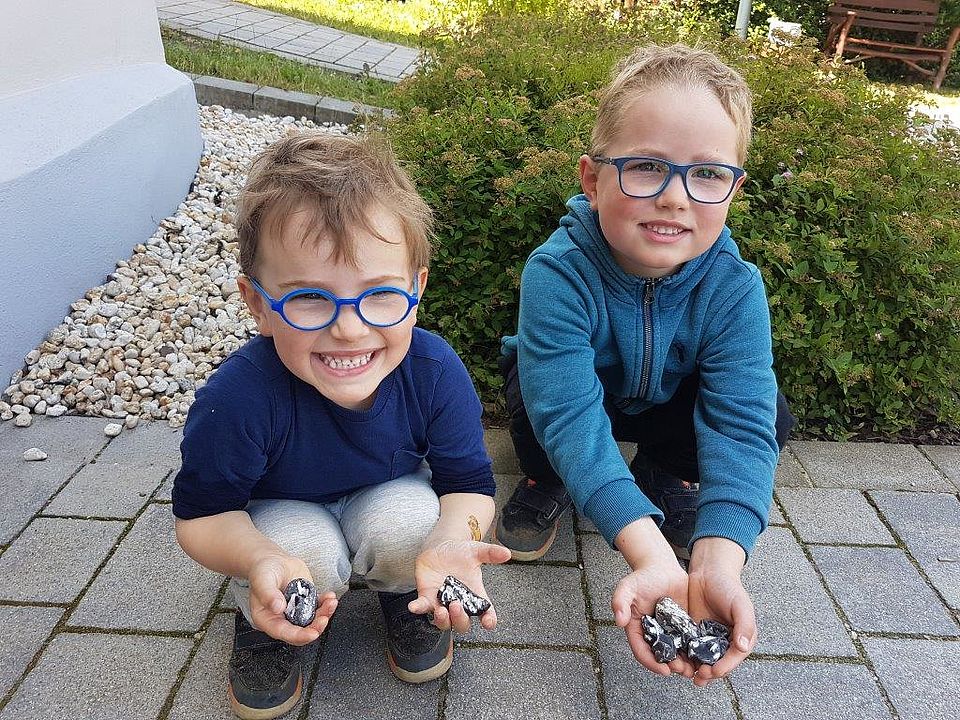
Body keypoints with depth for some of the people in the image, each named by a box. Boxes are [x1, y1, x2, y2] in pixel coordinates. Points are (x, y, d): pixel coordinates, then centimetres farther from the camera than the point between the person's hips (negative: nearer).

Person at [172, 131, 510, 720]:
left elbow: (468, 483, -18)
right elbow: (202, 514, -22)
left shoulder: (435, 372, -30)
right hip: (279, 514, -1)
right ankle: (263, 625, 6)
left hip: (389, 498, 2)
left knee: (409, 520, -30)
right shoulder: (238, 396, -35)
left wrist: (453, 538, -42)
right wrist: (264, 560, -44)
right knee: (309, 552, -32)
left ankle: (405, 591, 8)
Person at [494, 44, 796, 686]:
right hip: (578, 395, -1)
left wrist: (717, 567, -51)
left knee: (771, 413, -24)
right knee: (533, 378, -35)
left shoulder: (734, 286, -28)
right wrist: (653, 557, -56)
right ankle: (545, 481, 0)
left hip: (665, 406, 2)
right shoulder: (558, 272, -37)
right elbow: (570, 414, -45)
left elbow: (742, 426, -35)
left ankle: (665, 477, 8)